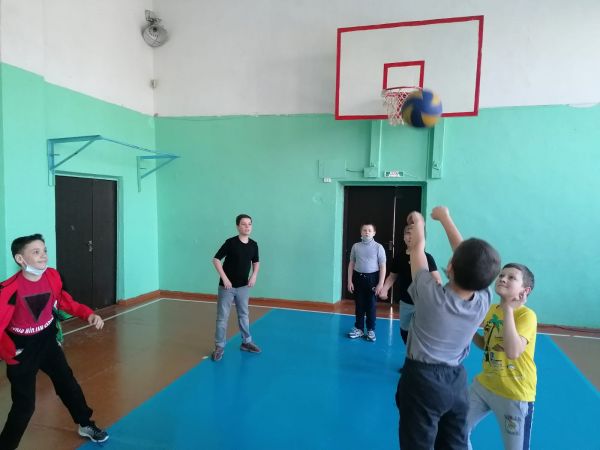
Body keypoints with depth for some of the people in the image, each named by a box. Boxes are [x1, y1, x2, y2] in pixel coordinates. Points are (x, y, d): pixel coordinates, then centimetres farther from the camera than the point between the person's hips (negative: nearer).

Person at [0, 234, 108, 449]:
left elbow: (64, 301, 3)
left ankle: (86, 425, 37)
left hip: (47, 342, 5)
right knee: (24, 405, 1)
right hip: (21, 350, -5)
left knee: (69, 385, 16)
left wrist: (89, 314, -8)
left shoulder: (52, 276, -13)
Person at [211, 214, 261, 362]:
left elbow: (256, 262, 14)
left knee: (244, 315, 17)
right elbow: (216, 259, -13)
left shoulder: (254, 245, -1)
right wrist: (224, 278, -17)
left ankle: (246, 342, 32)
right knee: (222, 317, 3)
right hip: (227, 286, -4)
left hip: (243, 286, 5)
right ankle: (219, 347, 16)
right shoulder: (230, 242, -16)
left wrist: (254, 275, -2)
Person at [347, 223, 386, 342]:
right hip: (358, 277, 2)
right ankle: (358, 328, 23)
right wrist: (350, 281, 2)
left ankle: (371, 330, 20)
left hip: (372, 278, -2)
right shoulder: (356, 246, 2)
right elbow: (351, 264, 6)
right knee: (359, 304, 9)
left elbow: (382, 266, -5)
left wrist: (380, 284, -9)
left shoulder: (378, 247, -5)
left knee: (371, 305, 6)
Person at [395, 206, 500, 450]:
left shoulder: (431, 295, -26)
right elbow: (471, 258, -2)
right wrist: (445, 218, 7)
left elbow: (418, 248, -10)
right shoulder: (484, 299, -15)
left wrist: (418, 223, 10)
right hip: (456, 380, 5)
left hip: (422, 380, -4)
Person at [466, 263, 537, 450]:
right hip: (484, 384, 6)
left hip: (515, 394, -6)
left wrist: (508, 309, -32)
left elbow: (513, 352, -37)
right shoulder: (491, 309, 0)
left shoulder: (527, 315, -21)